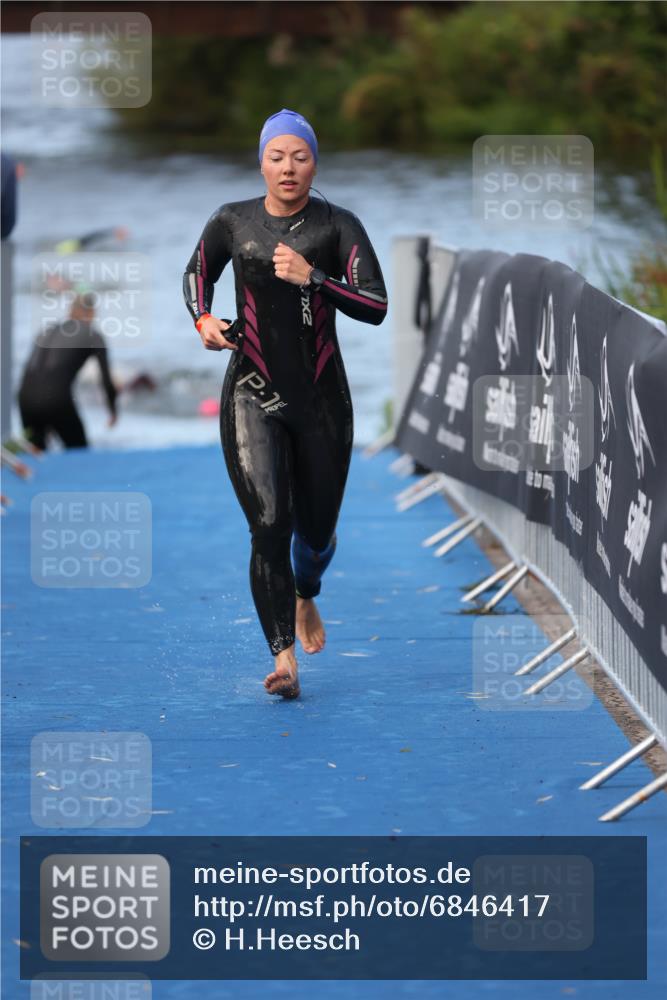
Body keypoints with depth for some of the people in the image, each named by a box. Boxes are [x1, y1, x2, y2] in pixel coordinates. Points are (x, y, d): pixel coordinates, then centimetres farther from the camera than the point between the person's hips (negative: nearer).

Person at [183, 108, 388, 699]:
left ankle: (305, 597, 48)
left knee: (316, 529, 13)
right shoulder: (233, 223, 1)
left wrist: (312, 277, -21)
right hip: (252, 396, -1)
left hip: (322, 397, 1)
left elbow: (377, 306, -10)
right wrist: (203, 320, 0)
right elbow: (197, 273, 20)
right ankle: (283, 655, -17)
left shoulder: (338, 226, -3)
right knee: (269, 523, -17)